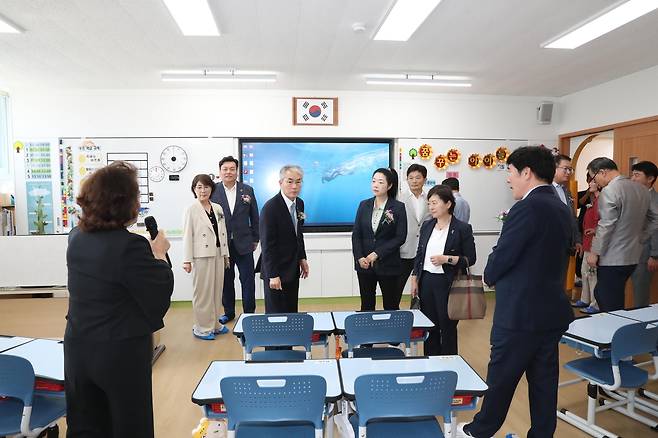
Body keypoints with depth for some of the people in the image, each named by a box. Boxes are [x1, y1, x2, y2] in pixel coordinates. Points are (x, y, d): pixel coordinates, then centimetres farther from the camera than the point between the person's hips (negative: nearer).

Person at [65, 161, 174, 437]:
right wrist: (159, 255, -9)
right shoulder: (130, 246, -24)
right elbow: (159, 301, -20)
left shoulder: (76, 238, -1)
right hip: (122, 353, -6)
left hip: (78, 348, 7)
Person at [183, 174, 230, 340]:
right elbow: (187, 235, -8)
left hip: (218, 254, 5)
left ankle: (214, 323, 24)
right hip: (202, 255, -5)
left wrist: (225, 254, 12)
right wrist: (187, 260, -12)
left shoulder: (218, 208, 10)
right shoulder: (191, 210, -5)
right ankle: (202, 328, 13)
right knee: (203, 291, 1)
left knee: (217, 289, 11)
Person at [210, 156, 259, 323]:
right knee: (226, 280, 12)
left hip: (243, 244, 0)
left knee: (248, 280, 4)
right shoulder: (213, 191, -2)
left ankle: (249, 313, 18)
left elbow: (254, 217, 6)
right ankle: (229, 312, 27)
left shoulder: (247, 190, 1)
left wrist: (255, 239, 6)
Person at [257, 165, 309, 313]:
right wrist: (272, 275, -19)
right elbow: (267, 244, -18)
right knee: (276, 313, 3)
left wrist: (302, 258, 13)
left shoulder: (299, 203, 6)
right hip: (276, 270, -7)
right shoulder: (270, 207, -18)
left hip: (293, 269, 7)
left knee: (292, 312, 13)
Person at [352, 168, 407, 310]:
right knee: (366, 305, 10)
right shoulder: (364, 205, 6)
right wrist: (359, 257, -9)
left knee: (391, 306, 6)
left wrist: (377, 254, -14)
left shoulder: (398, 207, -3)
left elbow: (400, 237, -8)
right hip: (364, 264, 3)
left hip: (388, 264, -3)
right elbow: (356, 234, 4)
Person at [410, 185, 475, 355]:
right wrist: (414, 280, 9)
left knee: (447, 326, 7)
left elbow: (470, 259, -6)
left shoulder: (462, 229, -7)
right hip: (426, 281, 5)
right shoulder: (427, 226, 8)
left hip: (447, 283, -4)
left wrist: (447, 259, -18)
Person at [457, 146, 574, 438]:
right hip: (552, 311, 8)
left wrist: (490, 276, 3)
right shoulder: (561, 210, 10)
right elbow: (555, 258, 14)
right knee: (544, 379, 15)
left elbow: (501, 258, -19)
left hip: (520, 313, -8)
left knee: (501, 378, 9)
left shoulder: (527, 208, -19)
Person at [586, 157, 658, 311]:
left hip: (612, 259, -8)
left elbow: (606, 227, -19)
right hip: (633, 256, 9)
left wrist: (595, 252, -11)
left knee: (610, 305, 1)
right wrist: (639, 239, 17)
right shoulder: (642, 189, 8)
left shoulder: (609, 191, -17)